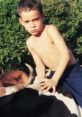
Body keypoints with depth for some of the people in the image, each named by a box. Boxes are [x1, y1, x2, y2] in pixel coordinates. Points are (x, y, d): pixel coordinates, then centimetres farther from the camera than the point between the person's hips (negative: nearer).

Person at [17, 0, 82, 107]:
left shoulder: (50, 29, -17)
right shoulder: (30, 42, 1)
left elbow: (65, 55, -23)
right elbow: (40, 65, 7)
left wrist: (54, 80, -26)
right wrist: (41, 80, -14)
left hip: (72, 71, -5)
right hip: (56, 74, 6)